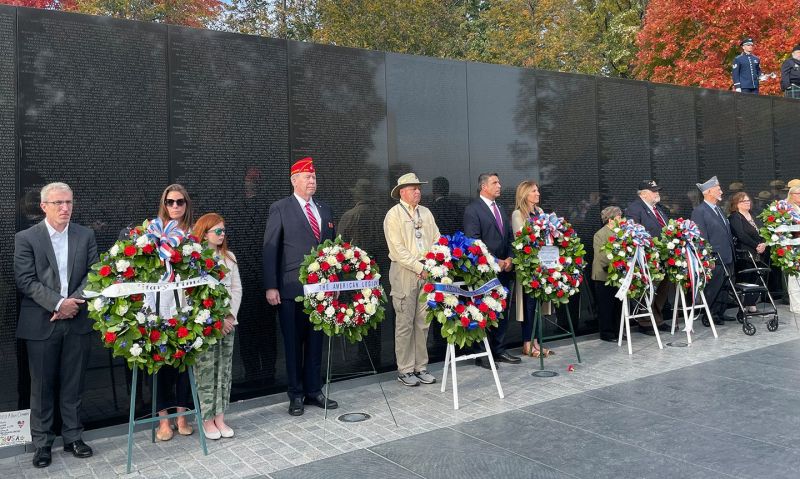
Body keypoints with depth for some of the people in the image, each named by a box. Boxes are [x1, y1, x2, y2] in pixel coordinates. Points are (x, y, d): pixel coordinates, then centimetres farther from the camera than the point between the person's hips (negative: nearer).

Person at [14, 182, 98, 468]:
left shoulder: (85, 235, 6)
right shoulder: (26, 238, -1)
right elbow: (26, 280, -8)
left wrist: (75, 302, -11)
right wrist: (59, 303, -16)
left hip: (77, 321, 2)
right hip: (41, 323, -2)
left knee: (73, 385, 10)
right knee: (42, 386, 8)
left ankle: (73, 437, 23)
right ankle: (42, 442, 21)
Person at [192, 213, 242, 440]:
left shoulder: (229, 257, 12)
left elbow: (236, 289, 10)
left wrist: (231, 315, -3)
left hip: (227, 322, 5)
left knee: (224, 371, 6)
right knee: (206, 373, -1)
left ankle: (220, 418, 14)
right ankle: (207, 419, 9)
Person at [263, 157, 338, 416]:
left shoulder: (324, 210, 14)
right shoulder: (280, 208, -2)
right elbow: (270, 249, -5)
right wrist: (270, 287, -11)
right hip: (291, 288, -5)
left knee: (315, 341, 12)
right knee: (293, 343, 4)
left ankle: (313, 391, 23)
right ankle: (296, 395, 16)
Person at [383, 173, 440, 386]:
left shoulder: (426, 212, 14)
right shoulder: (394, 214, -4)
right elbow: (398, 249, -11)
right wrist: (419, 268, -13)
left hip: (426, 272, 5)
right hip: (404, 273, -5)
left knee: (422, 322, 9)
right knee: (405, 323, -1)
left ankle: (421, 367, 18)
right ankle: (404, 370, 8)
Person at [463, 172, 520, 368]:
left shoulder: (501, 209, 18)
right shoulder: (472, 209, -8)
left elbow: (509, 237, 18)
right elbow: (473, 241, -14)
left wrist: (509, 258, 1)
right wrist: (494, 261, -15)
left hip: (504, 269, 7)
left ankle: (499, 350, 21)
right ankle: (482, 354, 8)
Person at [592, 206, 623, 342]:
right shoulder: (600, 234, -8)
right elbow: (601, 256, -16)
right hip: (604, 276, -6)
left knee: (618, 304, 10)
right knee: (606, 306, 3)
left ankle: (616, 330, 21)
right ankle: (606, 333, 12)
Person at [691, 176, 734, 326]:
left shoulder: (718, 209, 17)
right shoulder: (699, 211, -12)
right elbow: (701, 238, -16)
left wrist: (731, 255, 17)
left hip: (727, 258, 9)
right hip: (715, 260, -9)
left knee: (722, 290, 14)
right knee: (712, 290, -2)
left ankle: (719, 314, 24)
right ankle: (709, 317, 9)